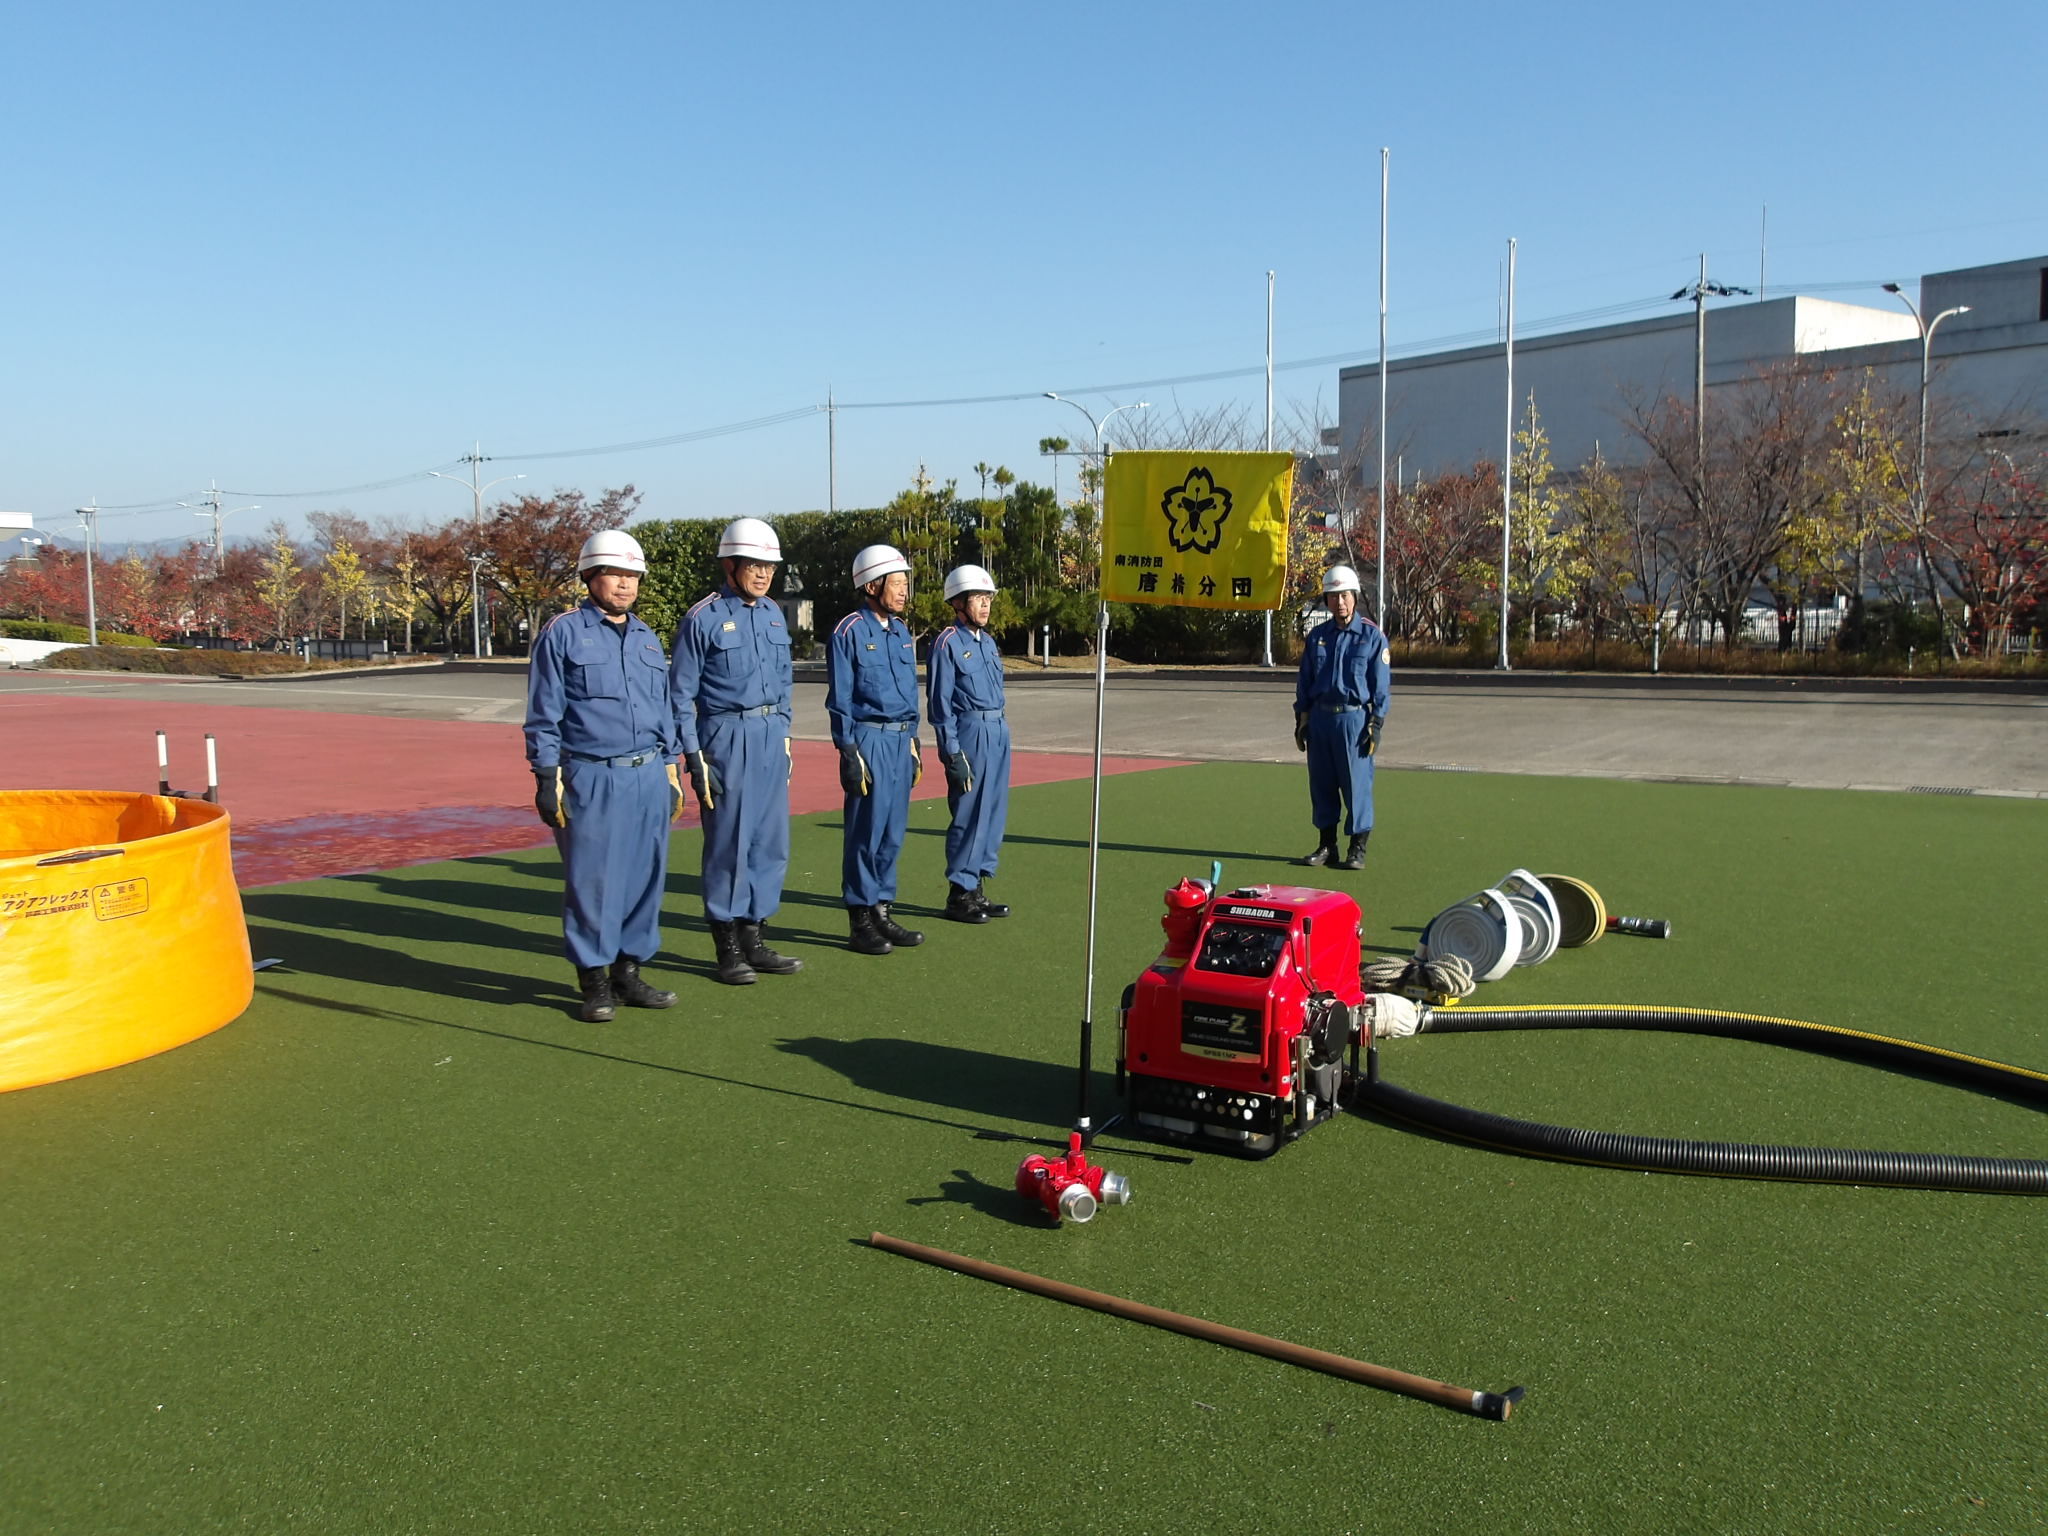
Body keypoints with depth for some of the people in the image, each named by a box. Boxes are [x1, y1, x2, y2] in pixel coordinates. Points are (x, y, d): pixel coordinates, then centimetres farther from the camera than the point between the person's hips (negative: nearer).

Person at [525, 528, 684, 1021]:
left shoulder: (647, 639, 16)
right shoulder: (562, 634, -2)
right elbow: (543, 716, -3)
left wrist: (670, 772, 17)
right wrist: (547, 779, -8)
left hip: (648, 778, 6)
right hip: (590, 780, -5)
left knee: (645, 879, 7)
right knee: (592, 882, -1)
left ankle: (629, 973, 19)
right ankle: (595, 984, 10)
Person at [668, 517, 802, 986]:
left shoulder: (773, 615, 11)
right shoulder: (702, 620, -9)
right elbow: (680, 694, -7)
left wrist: (784, 736, 16)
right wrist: (693, 756, -11)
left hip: (770, 738, 7)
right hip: (727, 739, -6)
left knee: (771, 843, 8)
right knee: (729, 844, -1)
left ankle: (753, 939, 19)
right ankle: (728, 949, 9)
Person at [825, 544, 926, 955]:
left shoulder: (901, 632, 13)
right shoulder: (848, 632, -9)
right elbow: (839, 700, -9)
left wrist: (913, 744, 16)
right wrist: (850, 754, -13)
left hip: (901, 740, 7)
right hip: (868, 740, -7)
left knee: (892, 833, 11)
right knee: (866, 833, -2)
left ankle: (882, 912, 20)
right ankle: (860, 922, 6)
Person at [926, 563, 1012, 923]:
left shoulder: (988, 642, 16)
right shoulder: (948, 643, -8)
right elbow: (940, 704, -10)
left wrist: (1000, 734, 17)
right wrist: (952, 754, -14)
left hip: (998, 732, 8)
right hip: (969, 734, -8)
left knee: (994, 812, 10)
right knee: (969, 815, -5)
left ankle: (977, 887, 19)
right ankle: (959, 895, 4)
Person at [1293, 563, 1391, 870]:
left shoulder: (1372, 636, -2)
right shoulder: (1317, 636, 10)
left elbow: (1380, 685, -2)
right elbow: (1304, 682, 15)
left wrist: (1375, 724, -8)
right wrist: (1301, 720, 10)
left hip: (1354, 718, -4)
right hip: (1320, 718, 4)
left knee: (1357, 784, -2)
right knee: (1321, 785, 8)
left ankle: (1358, 848, 7)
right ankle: (1326, 846, 19)